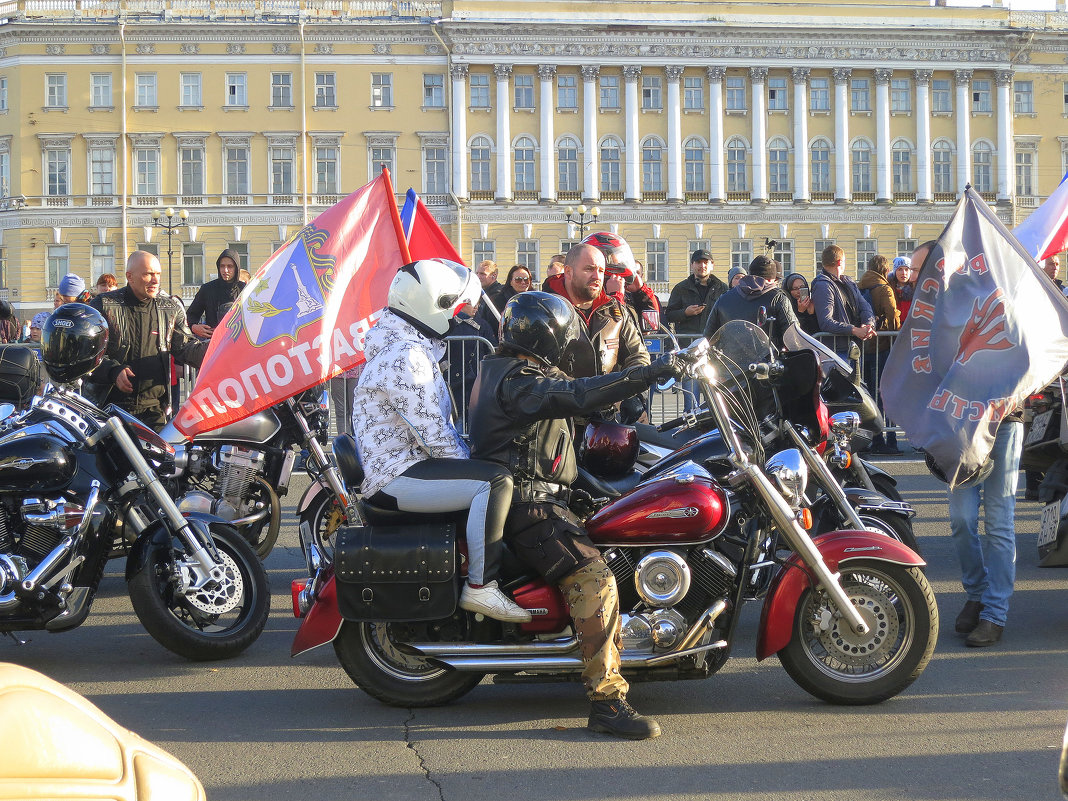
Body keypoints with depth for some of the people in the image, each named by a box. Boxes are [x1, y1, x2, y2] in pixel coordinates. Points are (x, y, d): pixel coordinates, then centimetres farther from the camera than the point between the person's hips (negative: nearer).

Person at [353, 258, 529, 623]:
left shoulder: (415, 346, 16)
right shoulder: (405, 358, -19)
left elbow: (440, 420, 20)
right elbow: (434, 435, -22)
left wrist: (469, 457, 12)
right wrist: (469, 464, -11)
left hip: (410, 460, 11)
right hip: (395, 476, -11)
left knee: (484, 474, 20)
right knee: (495, 481, -24)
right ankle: (481, 586, -22)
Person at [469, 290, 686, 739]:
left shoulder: (498, 368, 18)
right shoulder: (519, 380, -16)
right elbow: (576, 395, -32)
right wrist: (651, 373, -34)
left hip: (522, 496, 12)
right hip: (528, 505, -12)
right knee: (593, 578, -25)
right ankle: (607, 701, -30)